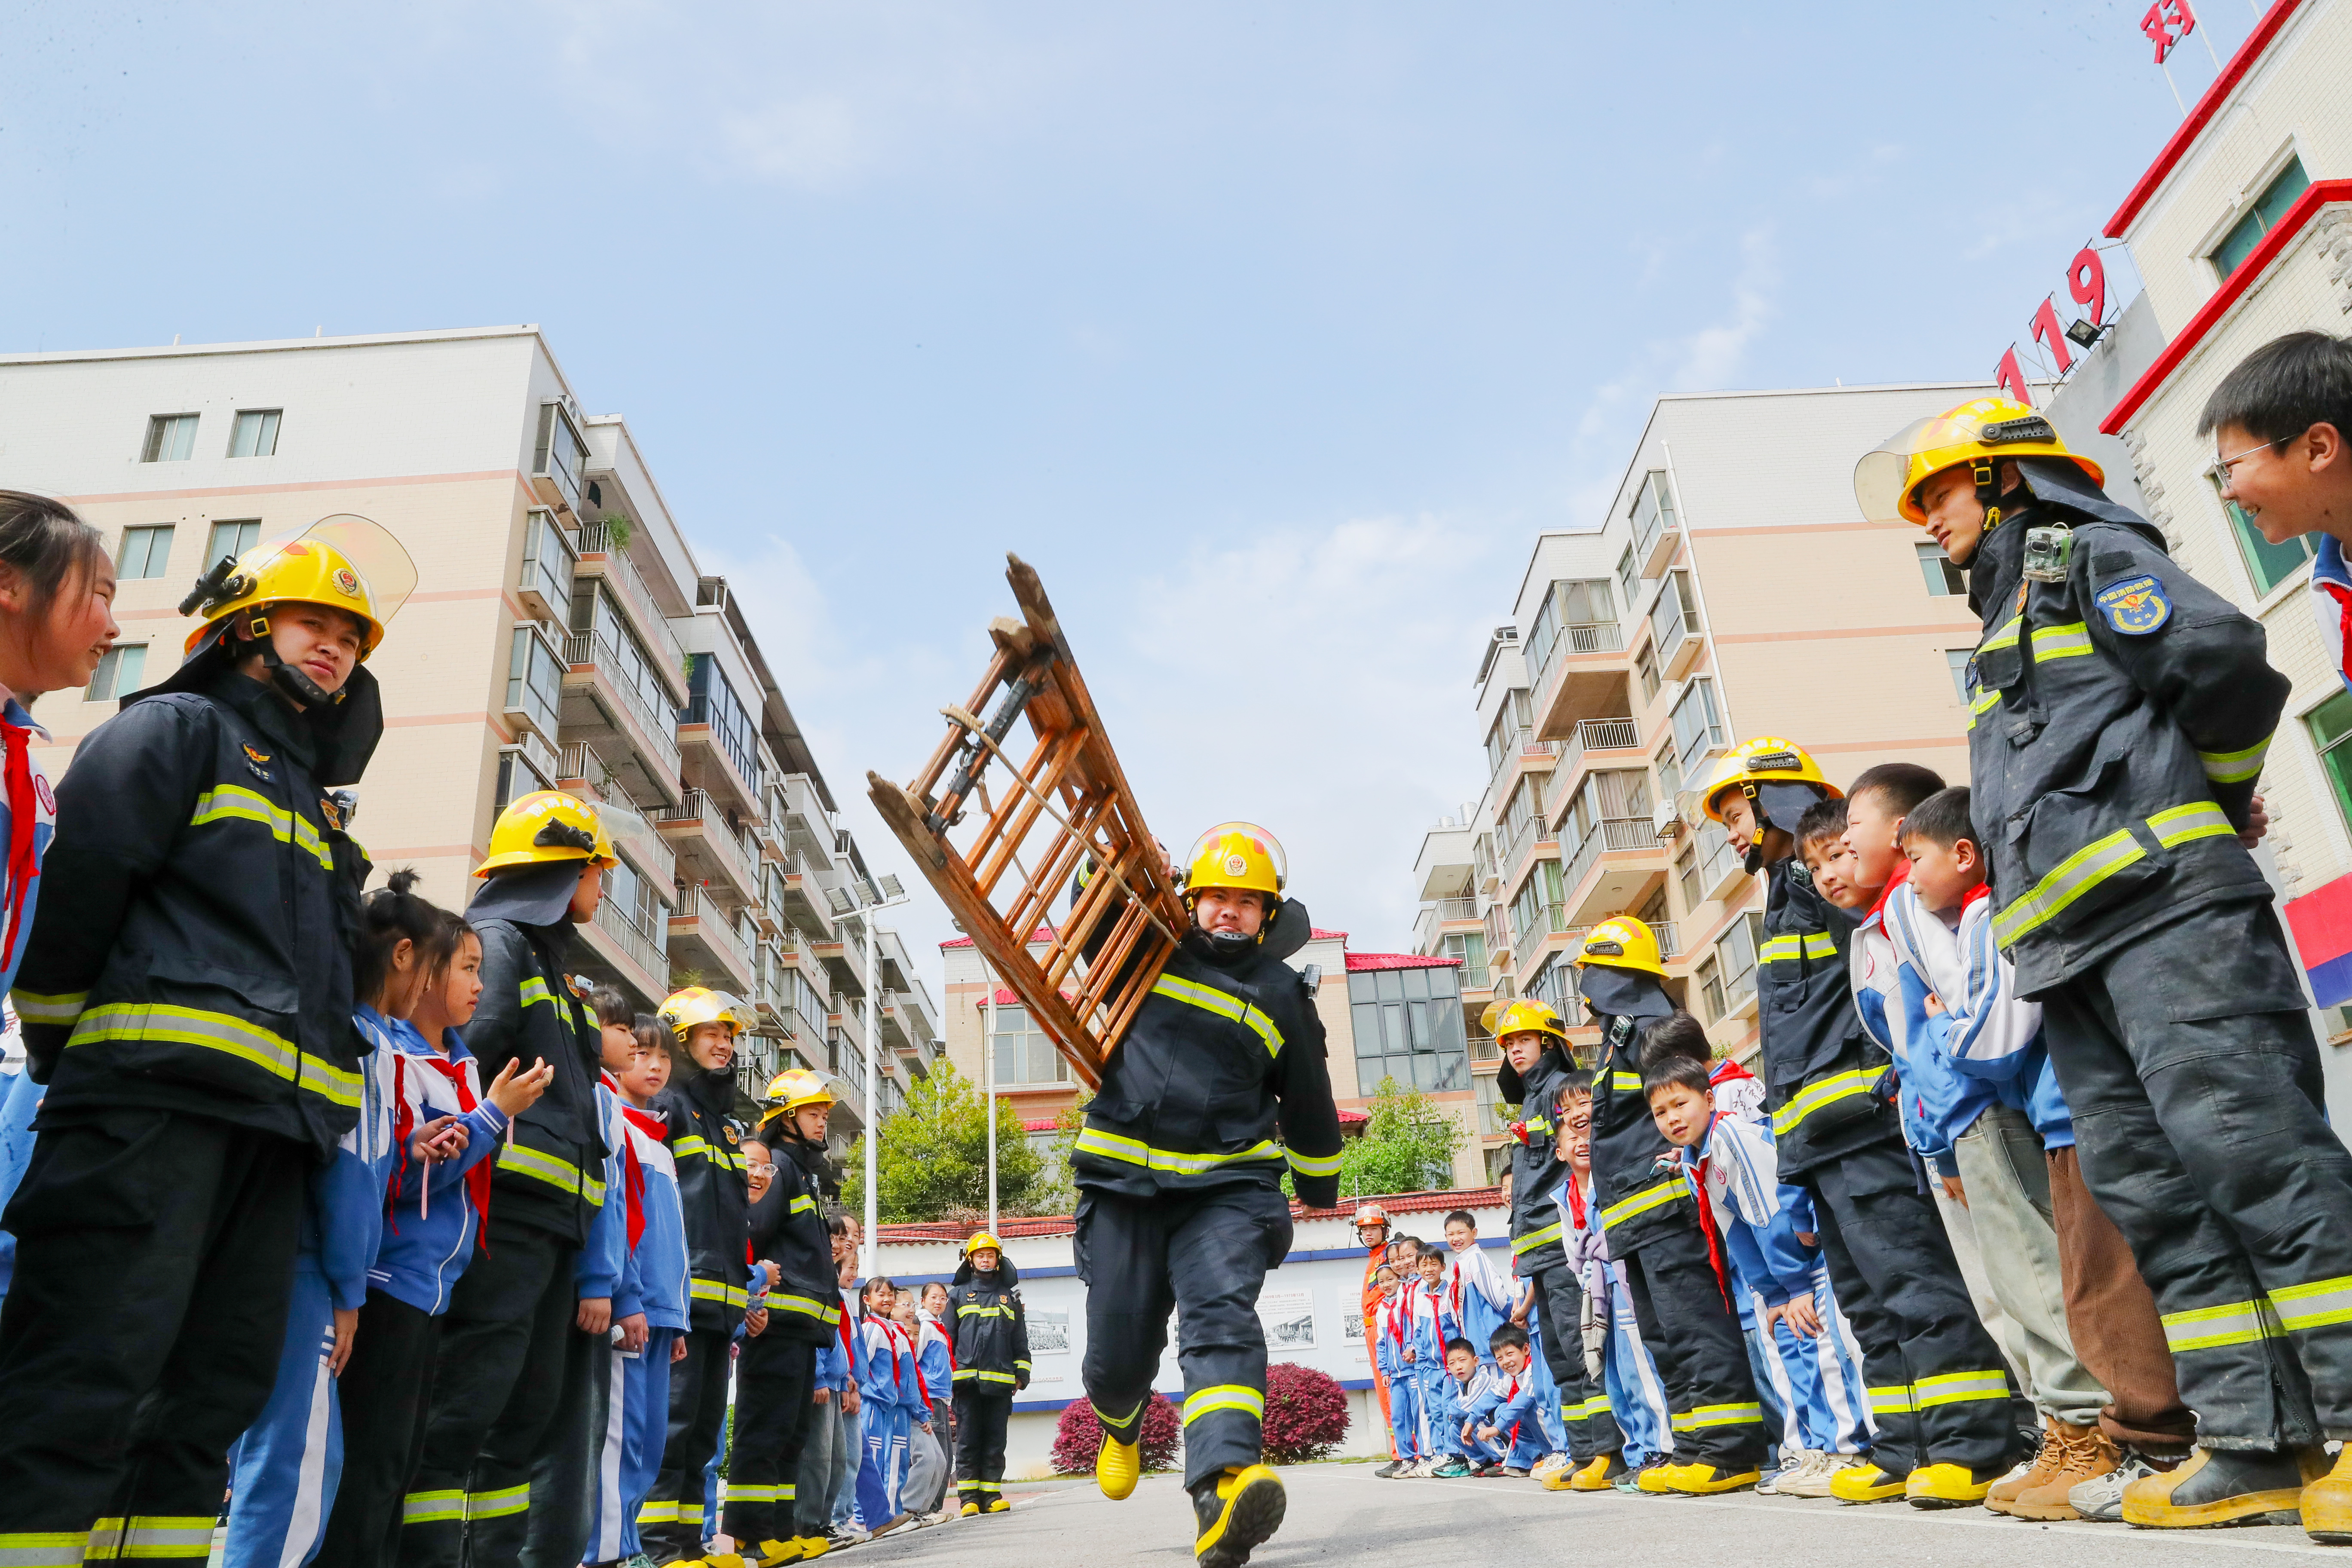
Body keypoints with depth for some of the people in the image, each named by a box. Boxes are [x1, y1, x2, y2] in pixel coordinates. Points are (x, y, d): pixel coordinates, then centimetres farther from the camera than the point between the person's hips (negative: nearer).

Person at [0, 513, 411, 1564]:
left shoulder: (316, 799, 29)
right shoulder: (179, 728, 6)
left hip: (270, 1123, 8)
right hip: (154, 1095, -8)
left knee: (209, 1395, 7)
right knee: (88, 1387, -12)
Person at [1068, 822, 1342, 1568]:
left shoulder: (1281, 994, 9)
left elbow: (1309, 1104, 19)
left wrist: (1318, 1189, 25)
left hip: (1228, 1184, -1)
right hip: (1122, 1178, 1)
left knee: (1221, 1318, -23)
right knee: (1117, 1349, 6)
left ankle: (1223, 1490, -39)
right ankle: (1121, 1424, 42)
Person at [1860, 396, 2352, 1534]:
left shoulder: (2088, 557, 5)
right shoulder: (2002, 640, 30)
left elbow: (2227, 661, -8)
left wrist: (2209, 807, 4)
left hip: (2157, 905, -9)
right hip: (2071, 950, 9)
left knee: (2246, 1146, -14)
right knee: (2151, 1192, 3)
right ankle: (2260, 1441, 5)